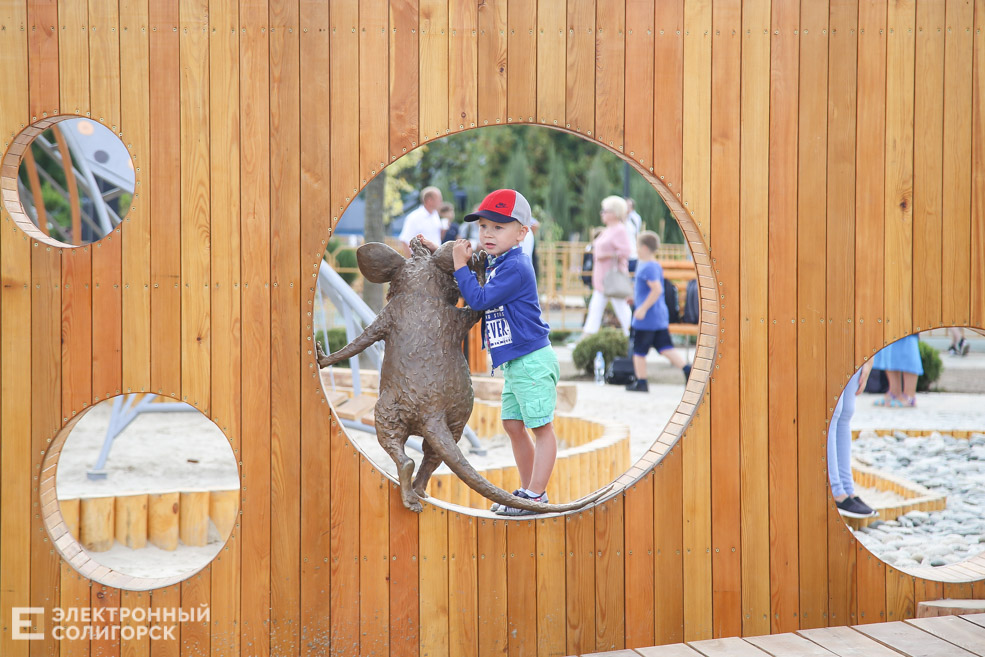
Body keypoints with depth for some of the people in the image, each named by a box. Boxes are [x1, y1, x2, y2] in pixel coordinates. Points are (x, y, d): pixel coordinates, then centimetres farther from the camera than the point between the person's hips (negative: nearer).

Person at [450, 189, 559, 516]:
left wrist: (461, 265, -11)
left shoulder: (515, 267, -18)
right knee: (513, 425, 14)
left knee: (541, 427, -4)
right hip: (514, 364, 10)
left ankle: (536, 497, -1)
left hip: (532, 360, -10)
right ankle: (527, 489, 24)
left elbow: (479, 299, -21)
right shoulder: (495, 263, 12)